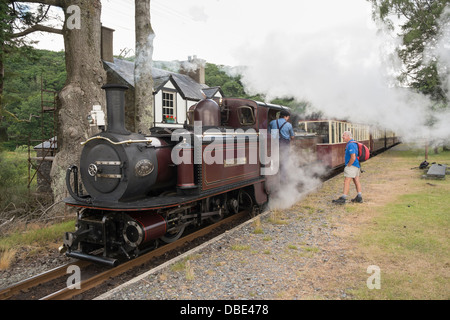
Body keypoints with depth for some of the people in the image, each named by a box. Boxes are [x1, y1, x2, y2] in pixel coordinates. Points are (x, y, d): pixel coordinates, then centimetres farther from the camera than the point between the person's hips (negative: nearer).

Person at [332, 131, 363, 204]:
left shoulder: (350, 145, -19)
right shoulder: (354, 143, 15)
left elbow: (353, 158, -26)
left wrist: (348, 165, -15)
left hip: (351, 166, -11)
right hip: (356, 165, 11)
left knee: (346, 181, -11)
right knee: (356, 181, 12)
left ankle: (343, 199, -12)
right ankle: (359, 198, 16)